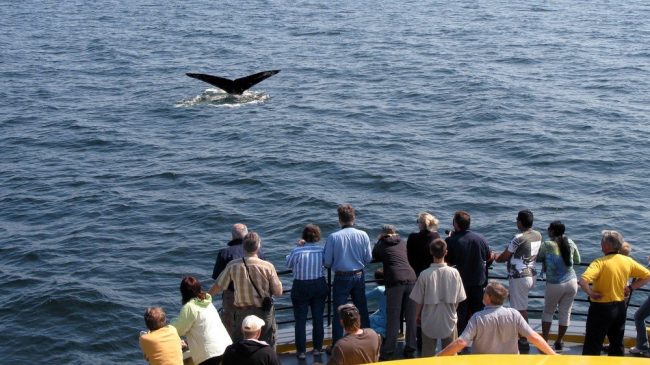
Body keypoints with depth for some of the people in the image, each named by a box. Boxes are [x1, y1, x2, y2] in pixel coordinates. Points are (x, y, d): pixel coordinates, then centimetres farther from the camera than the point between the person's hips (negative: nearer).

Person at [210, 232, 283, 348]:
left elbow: (217, 287, -1)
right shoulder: (268, 267, -15)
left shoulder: (233, 266, -12)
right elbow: (278, 292, -8)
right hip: (264, 313, -1)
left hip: (242, 313, 1)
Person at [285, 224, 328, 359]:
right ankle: (317, 348, 23)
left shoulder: (297, 251, -17)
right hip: (319, 286, 2)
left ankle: (301, 350, 9)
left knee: (300, 321, 7)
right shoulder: (321, 250, -11)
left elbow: (288, 264, -1)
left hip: (300, 288, -2)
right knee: (318, 319, 14)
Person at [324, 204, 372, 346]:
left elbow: (327, 262, -10)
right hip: (359, 276, 3)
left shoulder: (333, 237, -16)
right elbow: (368, 258, -1)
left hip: (341, 278, -3)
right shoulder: (363, 235, -9)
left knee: (338, 313, 7)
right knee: (362, 310, 18)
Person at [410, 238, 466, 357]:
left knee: (428, 354, 12)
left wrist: (417, 316, 11)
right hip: (449, 320, 1)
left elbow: (419, 301, -6)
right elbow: (458, 299, -3)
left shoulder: (424, 275, -15)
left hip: (429, 321, -1)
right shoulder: (454, 273, -11)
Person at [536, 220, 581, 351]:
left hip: (555, 285, -3)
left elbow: (538, 258, 3)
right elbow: (577, 260, 12)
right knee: (565, 313, 11)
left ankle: (544, 341, 12)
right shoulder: (570, 243, 0)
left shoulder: (547, 245, -12)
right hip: (571, 282, 3)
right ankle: (559, 342, 19)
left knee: (548, 312, 14)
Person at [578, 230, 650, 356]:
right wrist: (630, 288, 5)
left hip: (601, 308, -6)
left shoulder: (600, 262, -19)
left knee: (592, 347, 3)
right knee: (617, 344, 18)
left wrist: (590, 293, -16)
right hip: (620, 307, 6)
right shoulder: (628, 261, -2)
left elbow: (583, 281, -33)